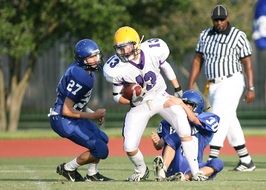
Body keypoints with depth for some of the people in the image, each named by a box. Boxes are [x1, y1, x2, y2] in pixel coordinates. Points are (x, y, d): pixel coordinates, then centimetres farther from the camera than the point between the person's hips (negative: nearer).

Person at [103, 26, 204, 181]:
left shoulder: (153, 51, -18)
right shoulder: (117, 68, -20)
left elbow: (165, 66, 5)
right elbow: (117, 96, -6)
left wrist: (178, 89, 12)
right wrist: (132, 100, -27)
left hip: (161, 97, 0)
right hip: (139, 105, 0)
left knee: (185, 131, -19)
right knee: (130, 148, -8)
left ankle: (196, 172, -10)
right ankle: (141, 170, 26)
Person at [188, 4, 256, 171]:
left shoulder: (238, 36, -6)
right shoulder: (205, 35, 10)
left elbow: (247, 63, -7)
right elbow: (198, 60, 12)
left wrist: (251, 88, -12)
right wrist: (190, 86, 6)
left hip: (231, 82, -6)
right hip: (213, 85, 6)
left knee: (220, 118, -17)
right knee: (229, 121, 9)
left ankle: (213, 160, -25)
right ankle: (246, 161, 17)